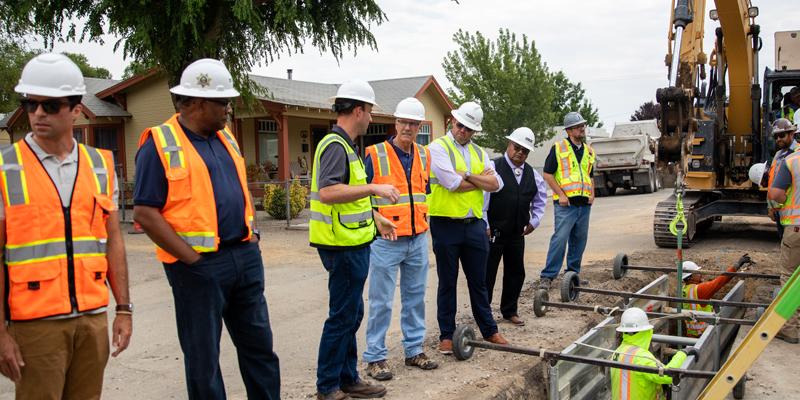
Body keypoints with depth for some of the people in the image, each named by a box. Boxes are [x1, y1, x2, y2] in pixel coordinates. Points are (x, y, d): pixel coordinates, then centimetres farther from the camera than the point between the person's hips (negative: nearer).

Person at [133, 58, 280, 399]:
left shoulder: (225, 138, 12)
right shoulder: (160, 144, -10)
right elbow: (145, 213, -14)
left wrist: (253, 233, 8)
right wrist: (191, 258, -16)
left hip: (246, 257, 7)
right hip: (200, 265, -6)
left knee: (259, 345, 15)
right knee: (203, 357, 7)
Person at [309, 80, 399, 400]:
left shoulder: (344, 145, 16)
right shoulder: (336, 146, -16)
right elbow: (327, 192, -31)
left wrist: (375, 218, 23)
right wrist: (373, 188, -27)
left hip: (351, 244, 11)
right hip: (343, 246, -11)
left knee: (351, 314, 17)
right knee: (343, 316, -1)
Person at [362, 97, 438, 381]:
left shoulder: (424, 156, 9)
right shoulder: (375, 155, -10)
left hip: (418, 239, 6)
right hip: (386, 241, -6)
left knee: (415, 297, 14)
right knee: (381, 302, 0)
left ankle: (414, 350, 27)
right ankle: (375, 357, 11)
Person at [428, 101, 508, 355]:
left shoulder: (479, 153, 12)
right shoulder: (438, 148, -5)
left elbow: (496, 184, -1)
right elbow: (452, 183, -18)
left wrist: (468, 176, -12)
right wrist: (482, 179, -4)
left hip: (475, 224, 5)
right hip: (446, 224, -4)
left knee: (479, 281, 14)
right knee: (447, 283, 7)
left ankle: (489, 330, 25)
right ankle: (446, 334, 17)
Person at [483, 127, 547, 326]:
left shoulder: (532, 174, 8)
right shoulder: (493, 167, -11)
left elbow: (540, 198, 23)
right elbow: (482, 197, -13)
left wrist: (534, 221, 14)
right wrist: (484, 226, -13)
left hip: (517, 233, 6)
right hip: (493, 232, -6)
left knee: (516, 273, 12)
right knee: (487, 274, 2)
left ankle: (510, 311, 27)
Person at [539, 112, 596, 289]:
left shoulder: (589, 151, 16)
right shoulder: (558, 148, -3)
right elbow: (548, 174, -5)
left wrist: (592, 194, 9)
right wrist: (561, 194, -12)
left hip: (584, 204, 6)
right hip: (566, 203, -6)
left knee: (579, 240, 11)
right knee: (560, 238, -12)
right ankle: (547, 276, -7)